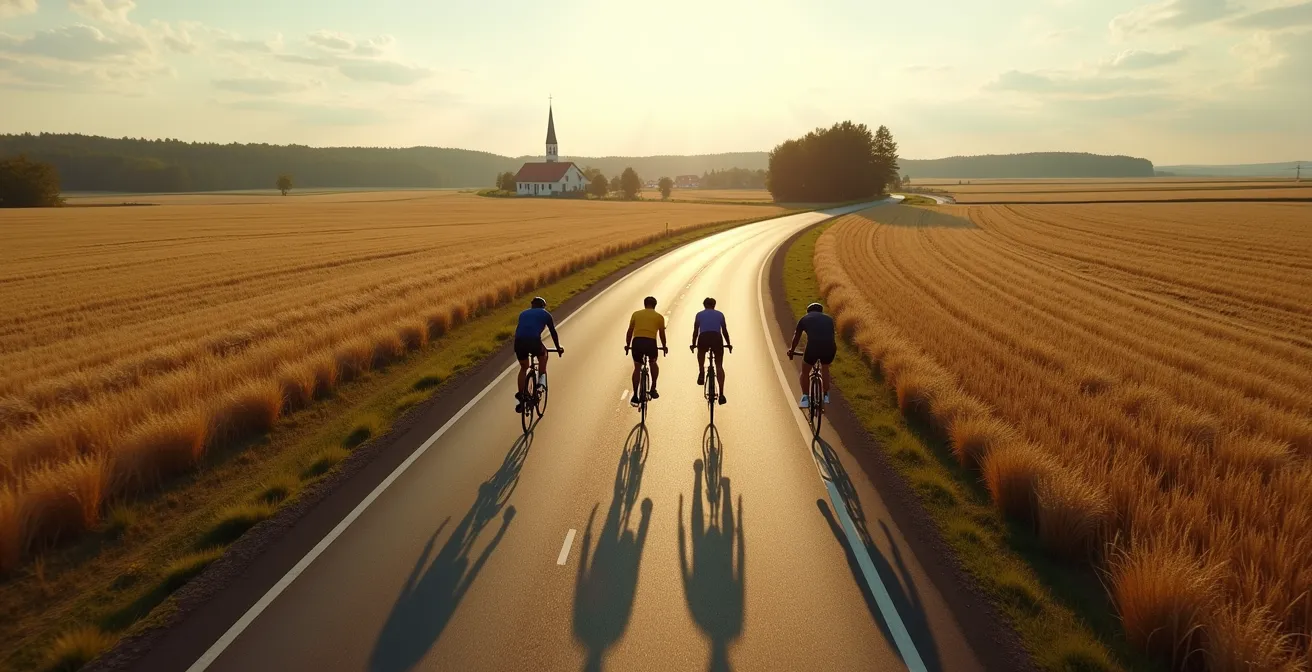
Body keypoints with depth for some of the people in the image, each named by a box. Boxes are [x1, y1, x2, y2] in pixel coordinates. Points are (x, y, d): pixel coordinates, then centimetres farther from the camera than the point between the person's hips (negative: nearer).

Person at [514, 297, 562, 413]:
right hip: (534, 341, -3)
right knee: (543, 355, 32)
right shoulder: (545, 314, 22)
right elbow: (553, 332, 27)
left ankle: (521, 396, 19)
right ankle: (541, 380, 18)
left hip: (519, 342, 3)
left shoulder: (523, 314, 31)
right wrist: (558, 347, 40)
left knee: (523, 368, 25)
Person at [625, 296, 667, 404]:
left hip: (637, 342, 1)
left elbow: (630, 331, 17)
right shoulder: (659, 317, 15)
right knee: (653, 364, 28)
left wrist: (627, 345, 28)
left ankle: (635, 395, 10)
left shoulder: (636, 314, 17)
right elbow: (662, 334, 21)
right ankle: (653, 389, 22)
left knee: (637, 368, 16)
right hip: (650, 342, -1)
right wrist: (664, 346, 36)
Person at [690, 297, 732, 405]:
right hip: (717, 338, 0)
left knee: (701, 354, 35)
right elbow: (724, 331, 24)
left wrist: (693, 344, 33)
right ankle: (721, 394, -3)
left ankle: (701, 373, 15)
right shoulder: (720, 314, 21)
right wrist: (728, 344, 36)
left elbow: (695, 331, 22)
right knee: (719, 366, 8)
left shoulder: (699, 315, 20)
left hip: (703, 338, 0)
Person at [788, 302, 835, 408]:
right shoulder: (829, 319, 27)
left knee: (804, 372, 20)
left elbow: (796, 337, 33)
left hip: (813, 347, -2)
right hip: (830, 348, 3)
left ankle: (805, 398, 11)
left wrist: (792, 350, 50)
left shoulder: (804, 319, 22)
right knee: (825, 369, 32)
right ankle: (826, 396, 32)